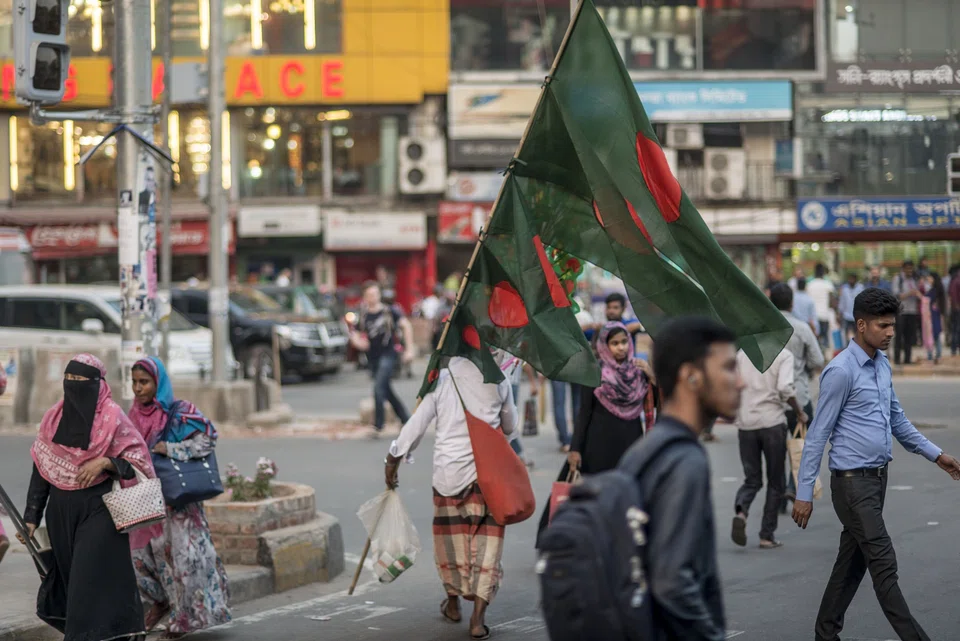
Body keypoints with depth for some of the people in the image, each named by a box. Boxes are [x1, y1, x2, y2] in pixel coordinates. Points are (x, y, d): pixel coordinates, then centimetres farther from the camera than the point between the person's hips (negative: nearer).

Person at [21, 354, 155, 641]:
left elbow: (138, 460, -3)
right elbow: (41, 469, 9)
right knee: (69, 579, 8)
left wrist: (105, 462, -20)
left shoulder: (112, 417, -6)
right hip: (61, 512, 5)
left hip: (98, 510, -5)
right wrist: (31, 517, 6)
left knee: (91, 582, -11)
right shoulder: (53, 418, 6)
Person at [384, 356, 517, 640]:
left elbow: (416, 423, -3)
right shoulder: (497, 379, -2)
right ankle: (478, 617, -6)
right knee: (486, 541, 2)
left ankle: (454, 603, 34)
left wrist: (394, 458, 8)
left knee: (451, 534, 18)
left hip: (449, 470, 1)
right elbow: (509, 425, 11)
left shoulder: (441, 380, -4)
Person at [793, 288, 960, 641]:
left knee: (852, 562, 13)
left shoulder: (883, 365, 10)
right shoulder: (841, 371, -15)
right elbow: (819, 433, -13)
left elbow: (897, 419, 23)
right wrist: (804, 492, -13)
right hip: (852, 481, -8)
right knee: (883, 564, -7)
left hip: (878, 477, 8)